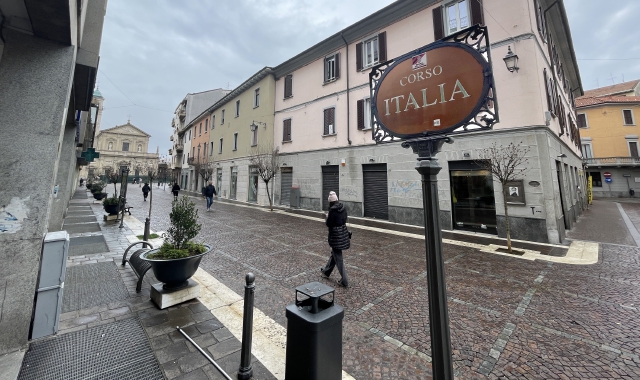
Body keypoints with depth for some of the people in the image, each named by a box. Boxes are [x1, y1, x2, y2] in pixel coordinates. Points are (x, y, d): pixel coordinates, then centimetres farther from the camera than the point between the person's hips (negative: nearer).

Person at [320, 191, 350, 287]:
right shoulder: (343, 207, 1)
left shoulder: (332, 210, -22)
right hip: (343, 232, 9)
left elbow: (328, 224, -18)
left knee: (338, 257, 3)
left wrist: (327, 217, 2)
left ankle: (344, 281, 10)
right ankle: (326, 271, 43)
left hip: (335, 234, -8)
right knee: (334, 253, 23)